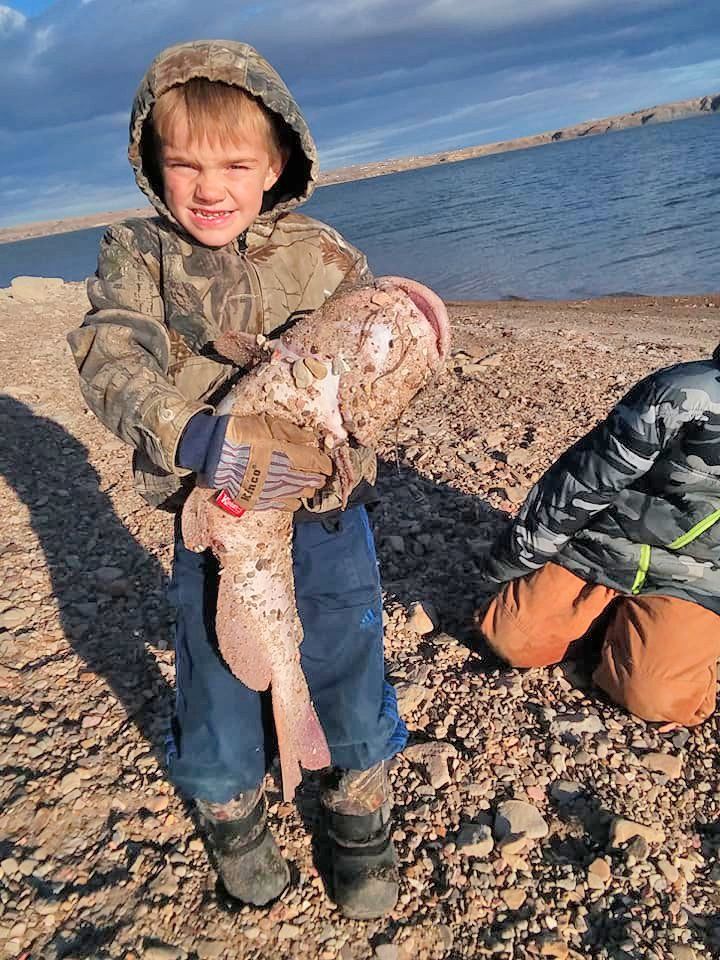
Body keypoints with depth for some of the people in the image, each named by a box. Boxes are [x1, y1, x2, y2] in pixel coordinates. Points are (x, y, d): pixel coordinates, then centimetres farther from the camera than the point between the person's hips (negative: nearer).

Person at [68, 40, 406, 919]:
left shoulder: (320, 253, -2)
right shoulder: (135, 255, -3)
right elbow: (110, 360, -19)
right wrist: (200, 440, -36)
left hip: (325, 511, 0)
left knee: (348, 667, 13)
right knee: (214, 680, 16)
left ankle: (359, 818, 43)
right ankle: (232, 815, 48)